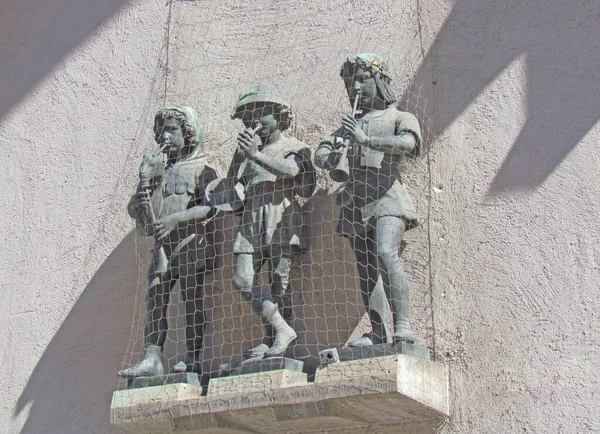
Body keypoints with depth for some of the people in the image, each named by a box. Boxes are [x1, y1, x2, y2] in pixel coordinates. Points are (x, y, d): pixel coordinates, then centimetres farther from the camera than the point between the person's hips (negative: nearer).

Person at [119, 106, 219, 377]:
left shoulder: (202, 171, 1)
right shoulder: (159, 170, 17)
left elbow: (208, 208, -12)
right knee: (155, 299, -4)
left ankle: (192, 357, -1)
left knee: (192, 299, -5)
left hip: (191, 242, -5)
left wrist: (175, 219, -19)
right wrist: (145, 184, -4)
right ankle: (151, 359, -8)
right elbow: (134, 210, 14)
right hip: (163, 245, 5)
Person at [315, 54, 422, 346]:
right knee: (366, 271, 2)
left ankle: (403, 327, -25)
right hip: (355, 202, 6)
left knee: (386, 255, -26)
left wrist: (367, 140, -22)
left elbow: (408, 144, -12)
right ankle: (377, 333, 5)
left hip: (386, 197, -6)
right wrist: (329, 159, -8)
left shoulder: (400, 118, 10)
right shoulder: (350, 124, 27)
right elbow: (320, 153, 17)